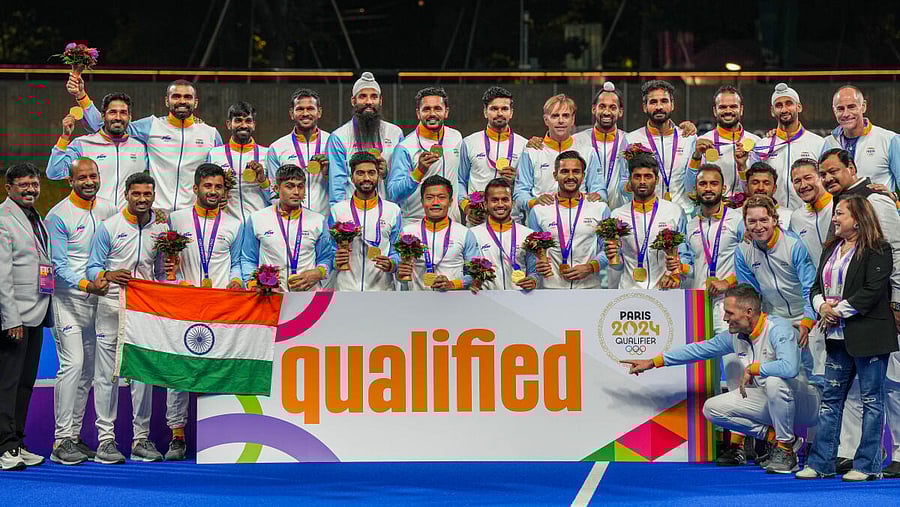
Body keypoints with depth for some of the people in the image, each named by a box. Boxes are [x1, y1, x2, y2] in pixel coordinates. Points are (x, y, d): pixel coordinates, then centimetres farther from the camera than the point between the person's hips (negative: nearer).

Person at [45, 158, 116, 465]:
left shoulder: (108, 210, 8)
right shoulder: (58, 216, -8)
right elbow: (59, 266, -13)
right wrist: (87, 285, -28)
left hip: (98, 300, 6)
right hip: (68, 299, -6)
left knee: (88, 369, 9)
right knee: (73, 364, -14)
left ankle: (74, 434, 18)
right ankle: (61, 440, -10)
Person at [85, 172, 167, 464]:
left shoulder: (161, 228, 10)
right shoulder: (109, 227, 2)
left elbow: (163, 269, 14)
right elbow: (92, 267, 2)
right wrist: (106, 275, -18)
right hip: (112, 305, -2)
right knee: (107, 373, -2)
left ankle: (141, 438, 11)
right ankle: (105, 438, 2)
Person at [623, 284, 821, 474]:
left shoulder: (779, 329, -22)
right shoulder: (735, 335, 2)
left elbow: (789, 367, -40)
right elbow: (700, 349, 13)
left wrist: (752, 368, -26)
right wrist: (653, 362, 13)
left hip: (805, 402, -7)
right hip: (769, 402, 7)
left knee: (775, 381, -40)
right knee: (712, 409, -3)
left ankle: (786, 450, -19)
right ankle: (775, 438, 0)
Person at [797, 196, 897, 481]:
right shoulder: (831, 250, 16)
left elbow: (873, 291, -17)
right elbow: (817, 286, 17)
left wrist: (840, 310, -16)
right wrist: (822, 305, -5)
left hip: (868, 337, -8)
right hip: (838, 338, 8)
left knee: (872, 400, 1)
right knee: (830, 398, 8)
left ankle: (868, 465, 6)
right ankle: (821, 463, 11)